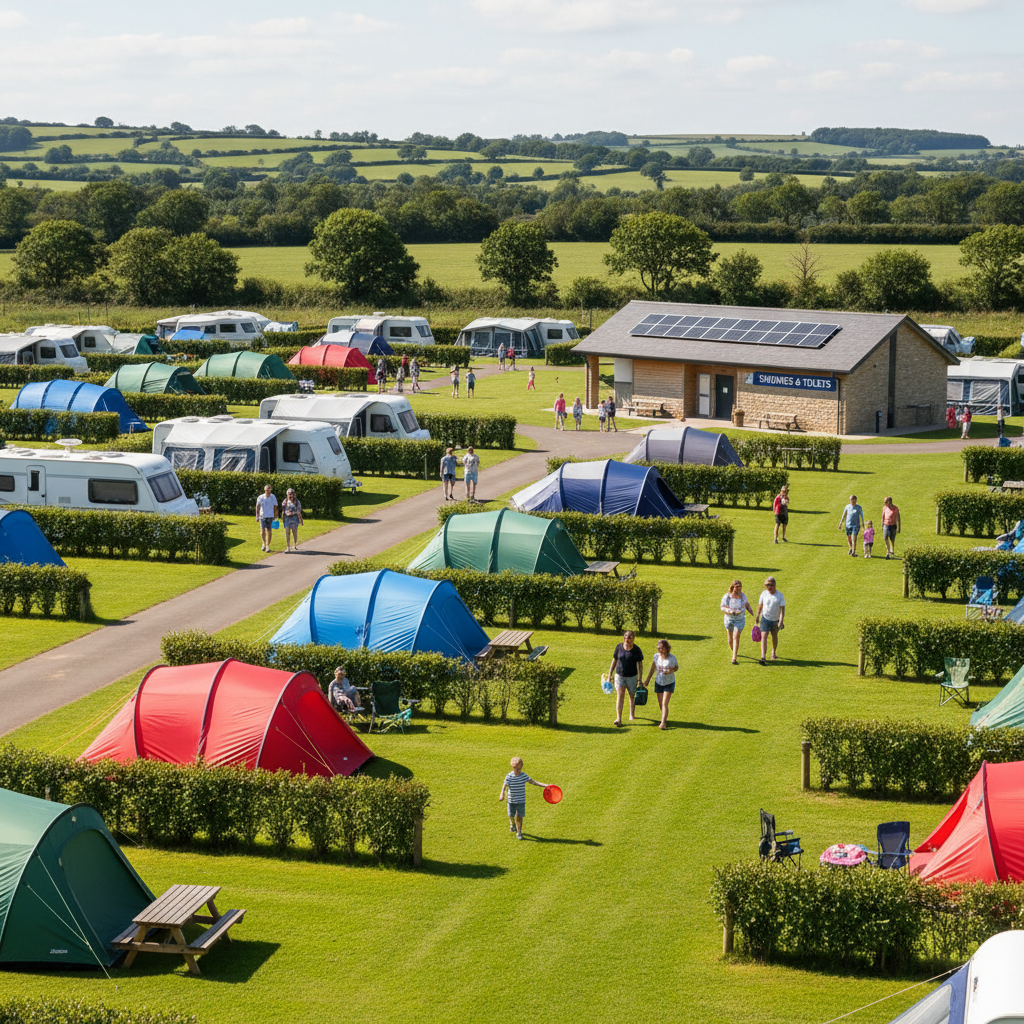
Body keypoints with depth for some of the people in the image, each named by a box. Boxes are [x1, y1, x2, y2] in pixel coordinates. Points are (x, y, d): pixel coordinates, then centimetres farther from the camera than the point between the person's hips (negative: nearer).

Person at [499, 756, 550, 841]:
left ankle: (519, 833, 18)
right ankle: (512, 824, 47)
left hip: (521, 801, 1)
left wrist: (544, 785, -11)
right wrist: (502, 794, -41)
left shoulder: (524, 775, -6)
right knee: (511, 815, 13)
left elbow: (533, 782, -4)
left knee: (519, 817, 1)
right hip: (511, 801, -1)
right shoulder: (509, 776, -13)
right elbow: (504, 786, -23)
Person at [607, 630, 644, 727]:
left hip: (632, 677, -1)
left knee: (632, 696, 13)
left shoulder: (637, 650, -8)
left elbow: (640, 664, -2)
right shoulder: (619, 647, -4)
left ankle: (632, 715, 34)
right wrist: (610, 674, 7)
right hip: (619, 676, 1)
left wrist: (640, 679, -6)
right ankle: (618, 719, -15)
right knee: (619, 696, -11)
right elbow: (614, 661, 6)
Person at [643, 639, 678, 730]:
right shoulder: (656, 656, -7)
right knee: (660, 704, 10)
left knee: (665, 704, -13)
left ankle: (663, 723, -13)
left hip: (669, 683, -4)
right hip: (658, 682, 4)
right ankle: (665, 718, 33)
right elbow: (652, 668, 8)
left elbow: (676, 667, 0)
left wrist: (670, 671, -22)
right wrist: (647, 680, 15)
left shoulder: (672, 658, -16)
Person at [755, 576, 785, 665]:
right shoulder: (764, 593, -6)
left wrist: (780, 622, -23)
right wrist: (757, 617, 11)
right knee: (764, 636, -15)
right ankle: (763, 657, -23)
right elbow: (760, 606, 6)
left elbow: (782, 610, -14)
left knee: (775, 636, 18)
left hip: (775, 620, 0)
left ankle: (774, 652, 44)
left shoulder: (780, 596, -12)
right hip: (765, 619, 0)